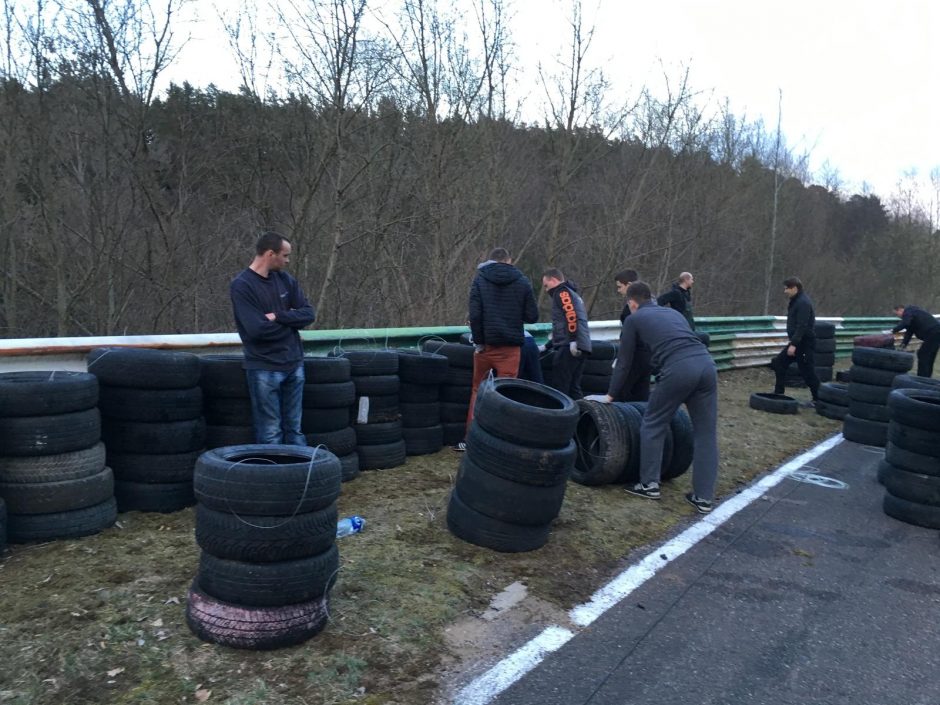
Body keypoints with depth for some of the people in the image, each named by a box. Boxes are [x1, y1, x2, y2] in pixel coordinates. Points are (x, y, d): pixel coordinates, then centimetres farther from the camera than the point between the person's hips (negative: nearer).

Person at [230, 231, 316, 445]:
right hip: (264, 368, -5)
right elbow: (257, 328, -19)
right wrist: (290, 320, -4)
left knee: (294, 430, 11)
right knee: (270, 434, 0)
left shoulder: (286, 280, 9)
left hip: (294, 364, 6)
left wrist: (278, 316, -13)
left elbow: (309, 314, 2)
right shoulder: (241, 286, -10)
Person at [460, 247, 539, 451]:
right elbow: (532, 316, 2)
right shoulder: (522, 282, 2)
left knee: (477, 389, 15)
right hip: (511, 346, -1)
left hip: (486, 344, 1)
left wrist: (478, 342, -2)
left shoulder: (480, 279, 1)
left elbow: (474, 314, -9)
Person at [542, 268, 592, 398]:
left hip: (569, 348, -9)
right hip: (581, 347, 9)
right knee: (573, 388, 10)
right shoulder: (572, 293, 28)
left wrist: (573, 341, -24)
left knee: (559, 388, -8)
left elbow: (572, 316, -18)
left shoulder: (562, 292, -1)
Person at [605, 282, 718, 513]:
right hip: (706, 363, 6)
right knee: (706, 433, 12)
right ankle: (704, 497, 16)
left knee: (653, 424, 14)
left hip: (679, 368, -6)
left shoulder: (634, 319, 18)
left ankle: (649, 484, 21)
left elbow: (624, 362, 21)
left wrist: (610, 395, 31)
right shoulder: (673, 312, 34)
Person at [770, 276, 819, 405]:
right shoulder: (796, 301, 13)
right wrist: (792, 341, 21)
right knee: (779, 363, 11)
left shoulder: (803, 303, -19)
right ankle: (778, 393, 17)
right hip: (797, 341, 10)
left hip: (805, 343, -10)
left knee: (807, 372, -3)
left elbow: (802, 326, -25)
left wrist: (794, 344, -28)